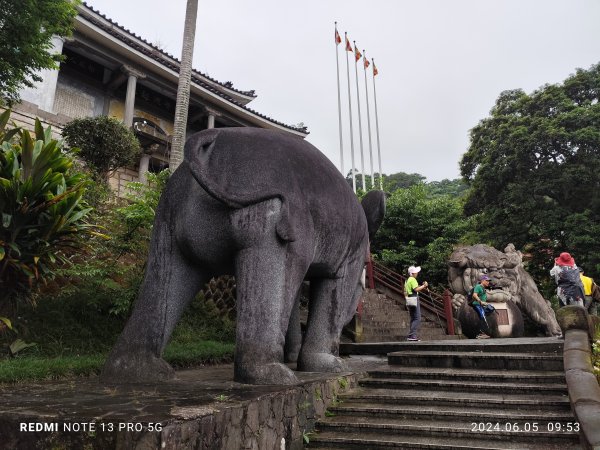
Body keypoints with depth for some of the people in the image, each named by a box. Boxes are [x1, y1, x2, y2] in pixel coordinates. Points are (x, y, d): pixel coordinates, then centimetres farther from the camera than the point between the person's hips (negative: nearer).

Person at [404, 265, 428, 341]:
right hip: (414, 299, -10)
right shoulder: (413, 279, -11)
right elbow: (416, 289, -20)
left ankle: (412, 335, 13)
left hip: (409, 300, 10)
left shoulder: (407, 280, 18)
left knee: (413, 318, 13)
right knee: (417, 318, -9)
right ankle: (411, 335, -14)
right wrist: (424, 286, -9)